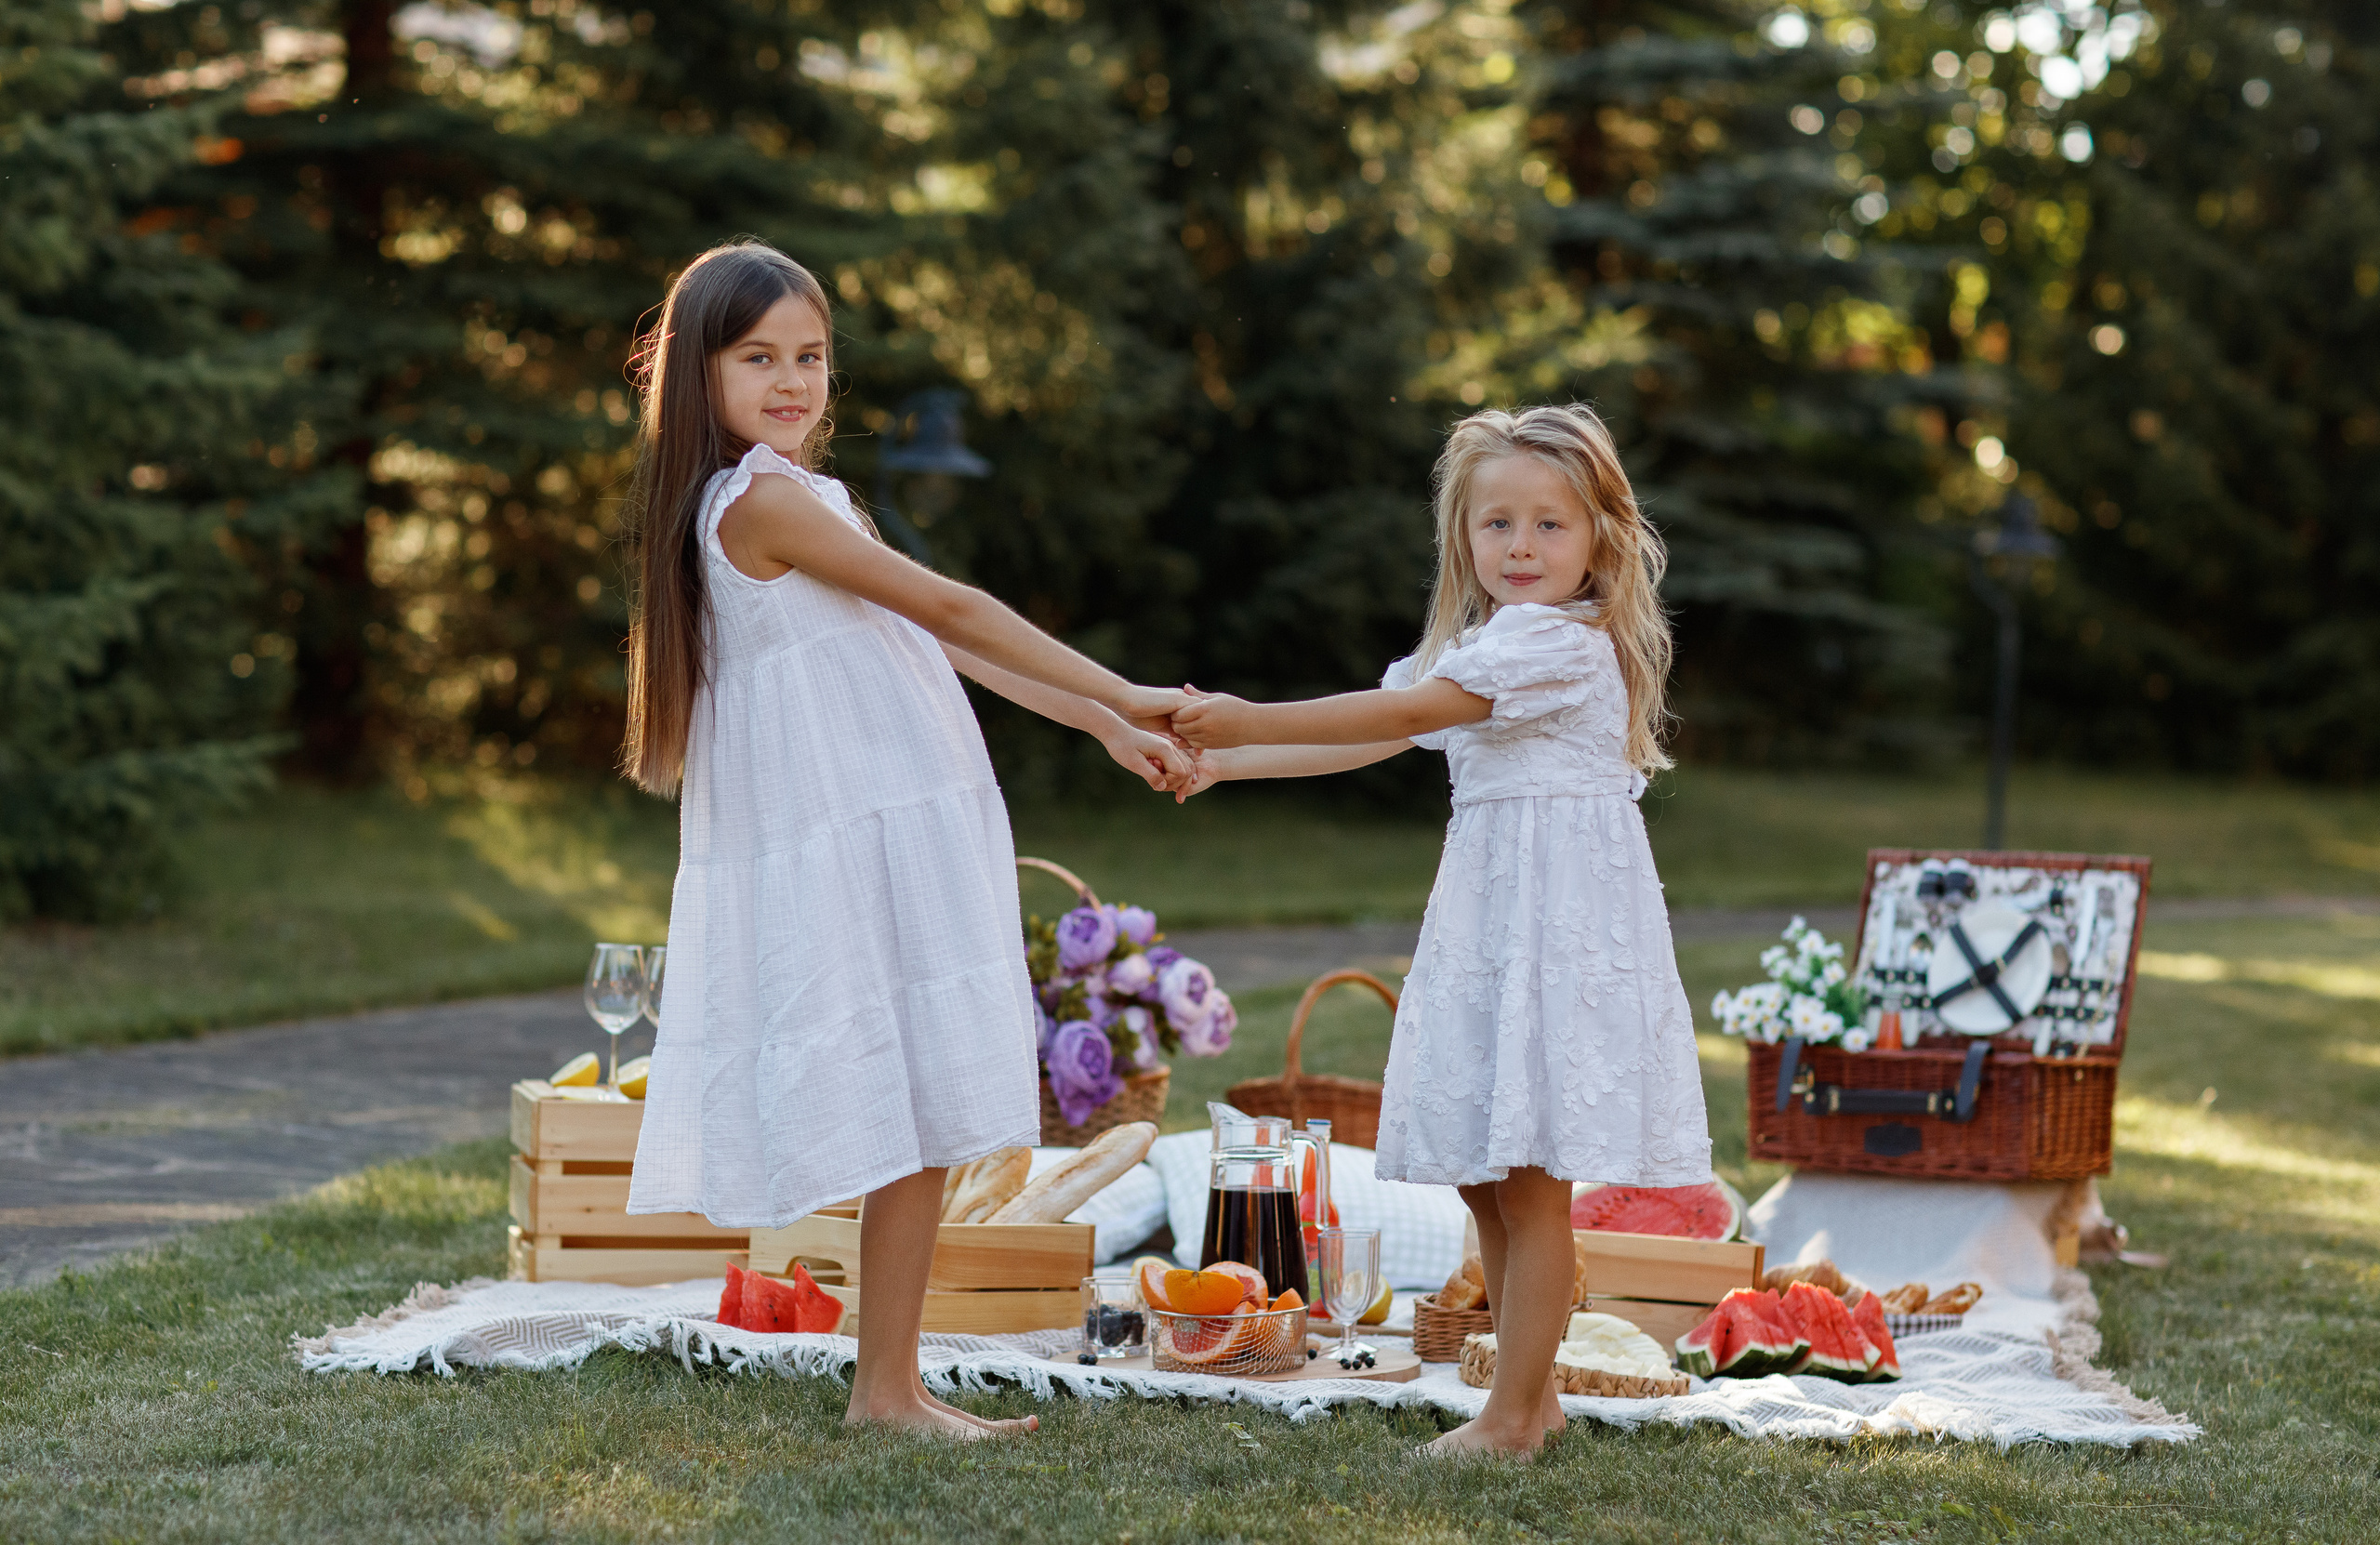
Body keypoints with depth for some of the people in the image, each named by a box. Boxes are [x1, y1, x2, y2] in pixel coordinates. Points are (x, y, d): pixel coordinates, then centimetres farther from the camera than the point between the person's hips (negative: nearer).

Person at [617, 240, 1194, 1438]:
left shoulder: (790, 498, 19)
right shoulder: (764, 499, -11)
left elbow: (942, 644, 17)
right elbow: (952, 610, -10)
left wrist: (1106, 727, 12)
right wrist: (1125, 697, -6)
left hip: (896, 832, 9)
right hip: (853, 838, -9)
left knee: (926, 1120, 8)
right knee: (916, 1119, -7)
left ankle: (890, 1382, 12)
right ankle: (885, 1389, -1)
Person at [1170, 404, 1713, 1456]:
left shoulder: (1567, 645, -13)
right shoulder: (1479, 650, 18)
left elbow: (1404, 712, -19)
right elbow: (1367, 743, 20)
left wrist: (1248, 721, -18)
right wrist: (1223, 763, 15)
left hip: (1558, 925, -10)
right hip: (1483, 925, 10)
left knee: (1529, 1186, -6)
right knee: (1482, 1183, 12)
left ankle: (1509, 1420, 1)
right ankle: (1533, 1398, 23)